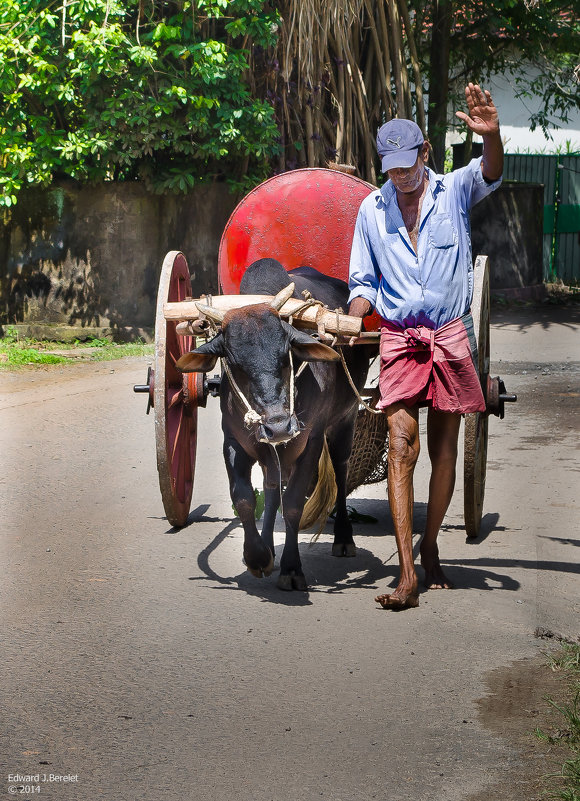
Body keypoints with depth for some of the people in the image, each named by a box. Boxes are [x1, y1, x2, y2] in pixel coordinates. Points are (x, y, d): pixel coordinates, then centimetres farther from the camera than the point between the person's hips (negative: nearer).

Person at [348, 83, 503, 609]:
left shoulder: (454, 191, 1)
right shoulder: (372, 210, 7)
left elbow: (491, 173, -22)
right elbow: (364, 283, 14)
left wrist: (491, 134, -44)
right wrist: (348, 321, -7)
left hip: (452, 337, 0)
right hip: (399, 339, 0)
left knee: (444, 448, 8)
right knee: (402, 447, -12)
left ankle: (430, 552, 25)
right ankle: (407, 576, -17)